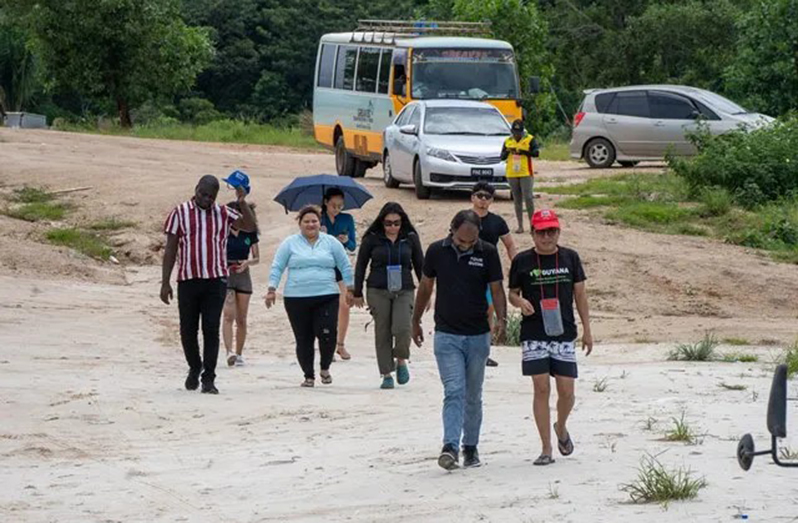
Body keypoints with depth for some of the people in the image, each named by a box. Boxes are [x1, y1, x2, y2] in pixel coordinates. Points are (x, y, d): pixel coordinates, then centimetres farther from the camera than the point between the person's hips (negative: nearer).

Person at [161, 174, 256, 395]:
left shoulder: (223, 214, 9)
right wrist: (165, 282, 0)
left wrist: (242, 203, -14)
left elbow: (250, 226, -1)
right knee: (188, 329, 7)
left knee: (211, 329, -5)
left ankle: (209, 379, -3)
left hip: (216, 280, 0)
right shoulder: (180, 213, 4)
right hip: (188, 280, 0)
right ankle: (195, 368, 31)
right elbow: (170, 249, 4)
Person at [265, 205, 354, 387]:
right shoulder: (290, 243, 7)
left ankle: (325, 368, 12)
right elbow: (277, 268, 8)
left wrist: (350, 289, 13)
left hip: (327, 297, 0)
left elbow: (345, 266, 15)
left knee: (327, 334, -13)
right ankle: (308, 376, 13)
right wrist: (272, 290, 0)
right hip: (296, 299, 0)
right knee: (304, 339, 1)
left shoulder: (331, 242, 9)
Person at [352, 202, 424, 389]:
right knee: (382, 332, 0)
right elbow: (361, 265, 7)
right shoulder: (372, 238, 0)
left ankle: (401, 361, 9)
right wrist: (357, 293, 7)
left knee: (402, 328, -18)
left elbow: (420, 265, 11)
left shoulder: (410, 238, 3)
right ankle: (387, 374, 10)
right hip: (378, 291, 0)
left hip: (404, 291, 0)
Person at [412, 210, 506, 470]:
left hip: (478, 335, 1)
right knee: (454, 392, -14)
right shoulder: (437, 251, -2)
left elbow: (496, 289, -2)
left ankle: (470, 447, 22)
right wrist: (416, 321, 18)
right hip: (446, 335, -1)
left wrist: (501, 319, -19)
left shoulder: (488, 253, -4)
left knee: (473, 396, 10)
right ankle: (450, 447, -23)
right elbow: (425, 287, 11)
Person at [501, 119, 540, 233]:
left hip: (526, 174, -4)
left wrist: (524, 151, -21)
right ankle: (520, 226, 10)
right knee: (517, 200, 7)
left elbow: (536, 153, -10)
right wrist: (507, 151, -12)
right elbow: (502, 157, 9)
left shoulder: (530, 139, 1)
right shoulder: (508, 141, 12)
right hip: (512, 174, 4)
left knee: (528, 198, -11)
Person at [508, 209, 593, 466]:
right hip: (533, 335, -1)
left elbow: (580, 294, 11)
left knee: (566, 391, -1)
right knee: (541, 389, -5)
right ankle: (546, 449, 3)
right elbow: (512, 293, 11)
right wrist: (520, 302, -14)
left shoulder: (570, 257, 7)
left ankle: (561, 428, 31)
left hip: (564, 334, 1)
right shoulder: (522, 261, 2)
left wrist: (587, 331, 8)